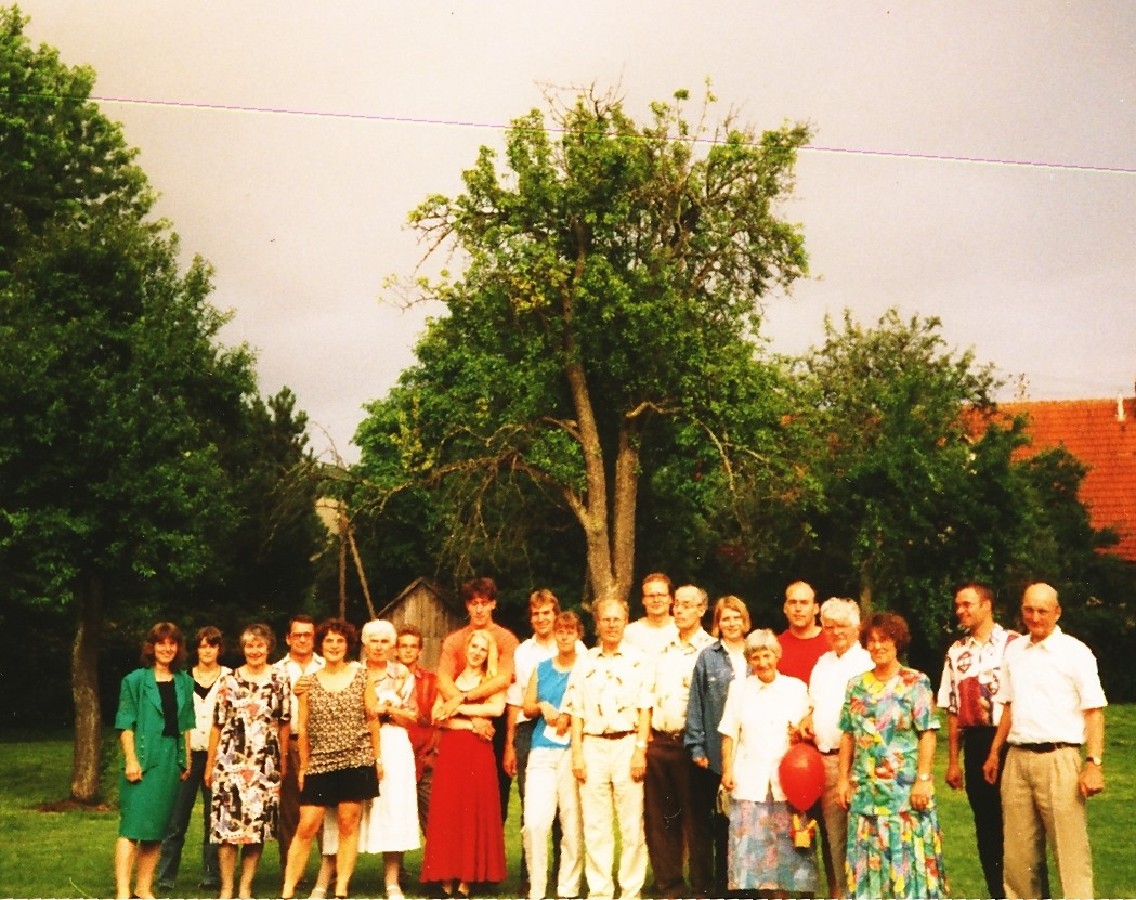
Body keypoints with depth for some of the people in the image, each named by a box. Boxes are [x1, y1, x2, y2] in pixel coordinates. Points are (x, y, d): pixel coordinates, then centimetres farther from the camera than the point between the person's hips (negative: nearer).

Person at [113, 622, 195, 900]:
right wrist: (131, 759, -13)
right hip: (142, 759, -5)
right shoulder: (136, 680, 0)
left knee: (157, 829, 7)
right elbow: (125, 723, -4)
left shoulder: (184, 682, 13)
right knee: (132, 826, -10)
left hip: (171, 760, 5)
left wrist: (187, 760, 11)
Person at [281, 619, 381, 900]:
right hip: (320, 764, 1)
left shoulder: (361, 675, 3)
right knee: (306, 827, -2)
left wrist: (378, 757, 3)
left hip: (356, 761, 0)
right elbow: (303, 727, 6)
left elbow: (373, 718, 5)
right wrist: (303, 766, 5)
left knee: (348, 825, 2)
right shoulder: (310, 681, 4)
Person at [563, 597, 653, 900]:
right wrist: (577, 753, 2)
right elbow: (576, 711, 10)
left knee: (632, 824, 0)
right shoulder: (585, 663, 11)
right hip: (593, 746, 2)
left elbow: (645, 709, -1)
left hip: (627, 744, -2)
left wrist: (640, 750, -9)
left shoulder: (638, 661, 3)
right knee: (595, 824, 4)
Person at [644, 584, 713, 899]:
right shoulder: (664, 649, 15)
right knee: (660, 816, 8)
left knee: (694, 816, 0)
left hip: (690, 742, -5)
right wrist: (647, 737, 10)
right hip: (659, 741, 6)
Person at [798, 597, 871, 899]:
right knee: (830, 830, 10)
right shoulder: (822, 664, 17)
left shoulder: (866, 664, -5)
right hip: (823, 758, 7)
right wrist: (807, 721, 5)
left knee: (854, 831, -6)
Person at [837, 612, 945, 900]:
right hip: (865, 788, 4)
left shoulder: (916, 683, -2)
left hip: (906, 787, -4)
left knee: (908, 853, -2)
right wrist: (843, 778, 7)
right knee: (866, 856, 5)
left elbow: (928, 734, -7)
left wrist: (923, 779, -14)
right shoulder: (856, 685, 11)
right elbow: (848, 735, 12)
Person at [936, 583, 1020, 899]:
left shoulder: (1013, 644, -5)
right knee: (986, 824, 10)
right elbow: (953, 710, 11)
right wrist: (953, 761, 9)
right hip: (976, 745, 5)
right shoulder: (956, 652, 10)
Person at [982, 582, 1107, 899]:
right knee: (1017, 851, 9)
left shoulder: (1075, 652, -3)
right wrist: (995, 752, 17)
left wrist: (1093, 763, -14)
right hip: (1017, 758, 5)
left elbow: (1094, 711, -6)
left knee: (1070, 849, -5)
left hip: (1059, 759, -5)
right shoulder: (1013, 651, 13)